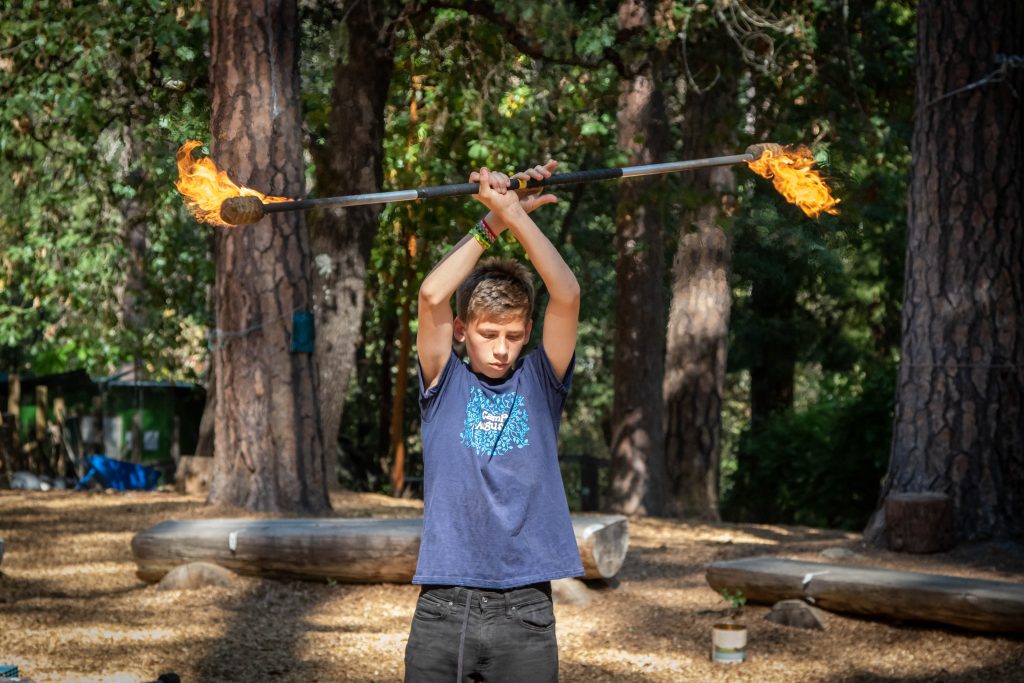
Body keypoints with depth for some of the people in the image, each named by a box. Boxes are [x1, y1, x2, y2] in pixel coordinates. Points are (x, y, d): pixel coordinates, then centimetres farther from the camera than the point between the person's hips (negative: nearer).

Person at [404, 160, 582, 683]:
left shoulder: (540, 384, 9)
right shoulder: (446, 385, 7)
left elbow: (567, 296, -6)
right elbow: (432, 296, -9)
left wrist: (517, 216, -8)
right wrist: (491, 223, -8)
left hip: (525, 610, 1)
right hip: (442, 606, 0)